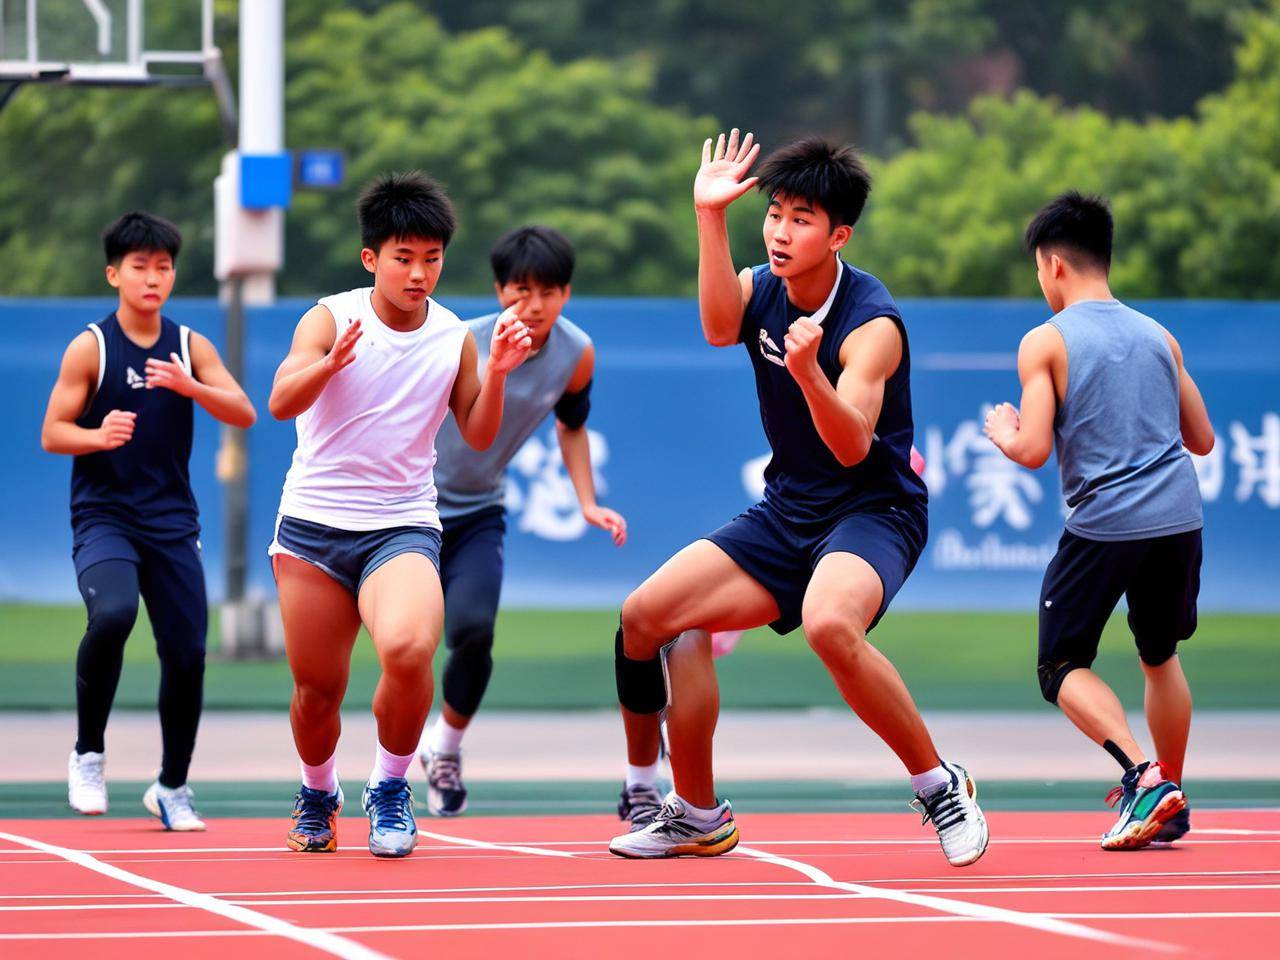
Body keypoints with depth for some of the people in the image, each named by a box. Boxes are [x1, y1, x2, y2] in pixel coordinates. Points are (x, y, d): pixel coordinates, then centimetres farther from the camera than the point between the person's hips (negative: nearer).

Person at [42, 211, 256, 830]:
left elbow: (244, 414, -4)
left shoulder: (191, 347, 6)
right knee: (112, 615, -31)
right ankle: (88, 752, -11)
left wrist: (191, 386, -22)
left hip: (172, 522, 4)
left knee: (186, 653, 1)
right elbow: (52, 433, -3)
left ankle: (172, 787, 21)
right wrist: (98, 435, -24)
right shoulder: (90, 348, -2)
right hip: (103, 517, -4)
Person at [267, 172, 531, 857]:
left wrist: (496, 374, -9)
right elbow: (281, 402, -17)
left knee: (408, 650, -29)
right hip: (313, 521, 0)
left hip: (401, 525, 0)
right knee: (316, 691, 4)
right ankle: (317, 794, 36)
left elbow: (477, 436, 9)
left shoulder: (454, 338, 3)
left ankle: (390, 787, -5)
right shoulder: (331, 318, -4)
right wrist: (331, 362, -36)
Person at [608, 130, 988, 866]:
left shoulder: (871, 322, -18)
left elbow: (852, 446, -30)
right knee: (648, 614, -2)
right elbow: (719, 325, -25)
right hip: (787, 513, 7)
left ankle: (940, 785, -19)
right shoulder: (762, 291, 0)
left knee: (829, 624, -38)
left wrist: (808, 371, -48)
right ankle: (698, 816, 13)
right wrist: (711, 218, -35)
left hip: (873, 511, -7)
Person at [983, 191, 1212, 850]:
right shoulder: (1158, 337, 13)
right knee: (1161, 657, 24)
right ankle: (1169, 797, 27)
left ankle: (1144, 776, -15)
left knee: (1063, 668, 5)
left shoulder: (1045, 342, -2)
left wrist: (1001, 432, 12)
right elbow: (1202, 439, 19)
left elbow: (1033, 450, -9)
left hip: (1102, 523, -5)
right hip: (1179, 517, 5)